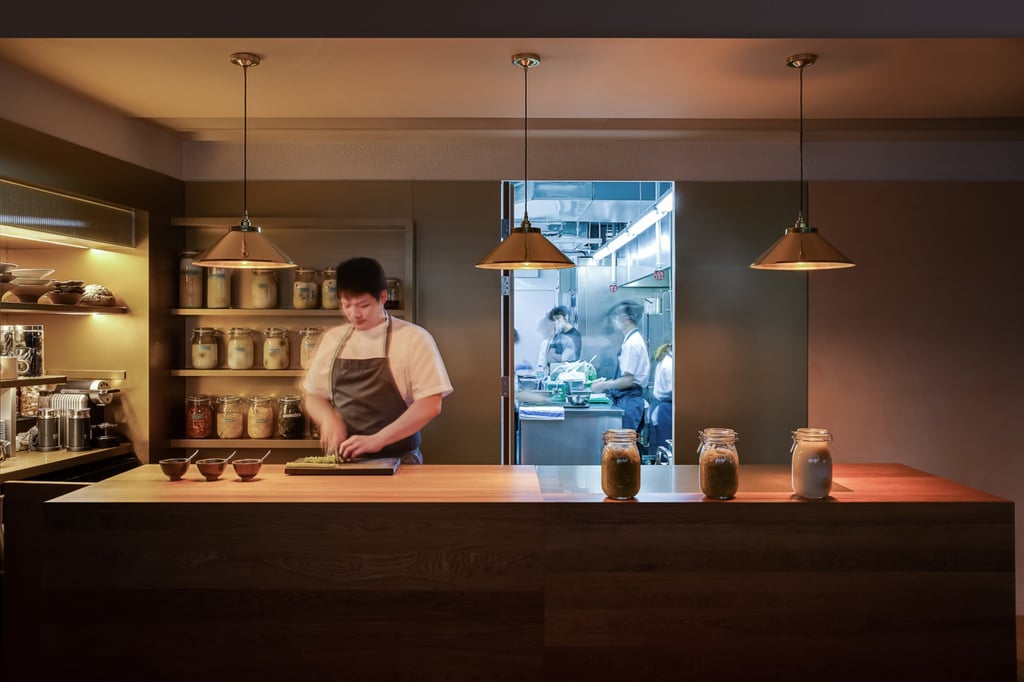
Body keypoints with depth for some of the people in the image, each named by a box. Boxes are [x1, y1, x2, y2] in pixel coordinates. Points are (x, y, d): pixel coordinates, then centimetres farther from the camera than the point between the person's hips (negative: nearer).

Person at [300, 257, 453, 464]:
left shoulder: (414, 338, -3)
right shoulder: (332, 339, 11)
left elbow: (430, 405, -8)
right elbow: (312, 395, 19)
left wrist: (377, 439, -17)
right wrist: (329, 418, -3)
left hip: (395, 461, -3)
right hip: (342, 460, 4)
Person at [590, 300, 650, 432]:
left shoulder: (632, 343, -15)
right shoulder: (635, 339, 13)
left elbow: (627, 380, -18)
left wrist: (604, 385, -7)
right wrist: (606, 382, 14)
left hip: (628, 400, -9)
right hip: (628, 400, 9)